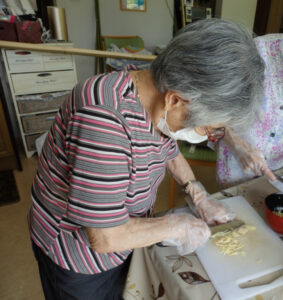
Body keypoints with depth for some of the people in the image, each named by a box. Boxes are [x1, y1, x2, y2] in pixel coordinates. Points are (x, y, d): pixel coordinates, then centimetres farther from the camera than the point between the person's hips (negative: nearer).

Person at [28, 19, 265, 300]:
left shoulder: (159, 104, -13)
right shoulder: (105, 115, -39)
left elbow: (170, 152, 9)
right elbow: (105, 236, -33)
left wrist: (201, 198, 1)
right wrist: (177, 226, -20)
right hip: (77, 253, -6)